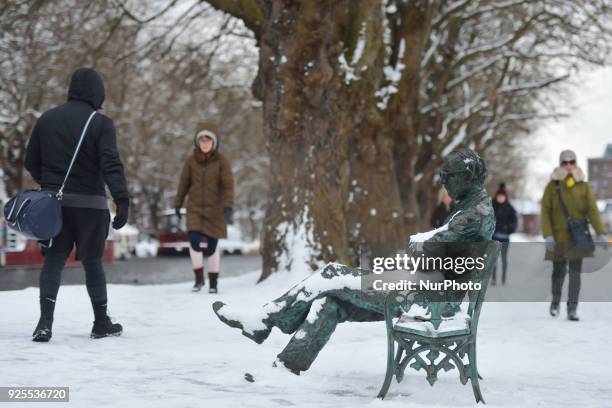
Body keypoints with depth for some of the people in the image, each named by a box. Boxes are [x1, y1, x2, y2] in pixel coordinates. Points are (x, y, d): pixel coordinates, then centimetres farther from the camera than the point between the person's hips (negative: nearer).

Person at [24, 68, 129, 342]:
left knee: (54, 259, 5)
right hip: (90, 203, -3)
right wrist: (122, 200, -21)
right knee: (92, 261, 10)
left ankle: (45, 322, -10)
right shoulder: (101, 123, -7)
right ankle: (101, 323, 20)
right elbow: (111, 165, -17)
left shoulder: (46, 119, 7)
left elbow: (31, 162, 11)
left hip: (53, 202, 3)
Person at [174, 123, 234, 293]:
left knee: (211, 247, 2)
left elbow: (228, 186, -12)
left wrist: (228, 207, -24)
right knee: (195, 242, -16)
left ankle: (213, 282, 20)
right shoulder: (191, 160, -3)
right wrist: (177, 204, 14)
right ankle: (199, 278, 2)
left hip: (214, 209, -1)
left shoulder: (222, 161, -10)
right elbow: (184, 183, 7)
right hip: (195, 209, 1)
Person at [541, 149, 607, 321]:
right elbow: (545, 212, -4)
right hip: (558, 237, 0)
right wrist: (547, 235, -15)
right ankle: (555, 301, 34)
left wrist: (601, 233, -17)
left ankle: (572, 310, -5)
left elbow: (592, 210, -5)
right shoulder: (552, 186, 0)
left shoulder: (583, 186, 3)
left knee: (575, 273, -6)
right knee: (559, 272, 8)